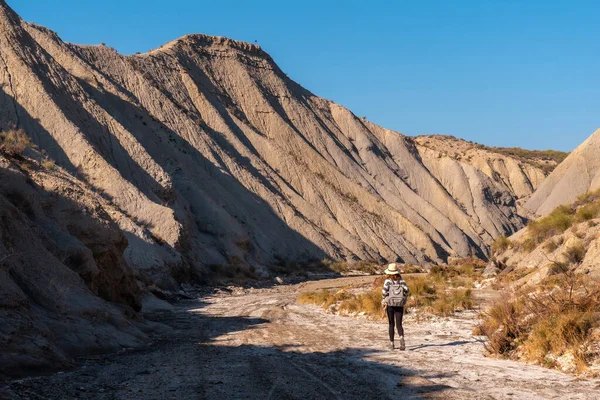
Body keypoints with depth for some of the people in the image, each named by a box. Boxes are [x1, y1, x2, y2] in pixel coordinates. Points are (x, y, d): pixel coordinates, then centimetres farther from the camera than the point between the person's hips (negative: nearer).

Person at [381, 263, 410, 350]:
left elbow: (384, 291, -18)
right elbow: (407, 290, -7)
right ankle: (401, 337, -25)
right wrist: (404, 298, 7)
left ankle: (391, 344, 14)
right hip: (400, 305, 1)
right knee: (399, 324, 3)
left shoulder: (388, 281, -4)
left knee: (391, 324, 11)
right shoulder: (401, 280, 3)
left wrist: (384, 299, -2)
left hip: (390, 305, -1)